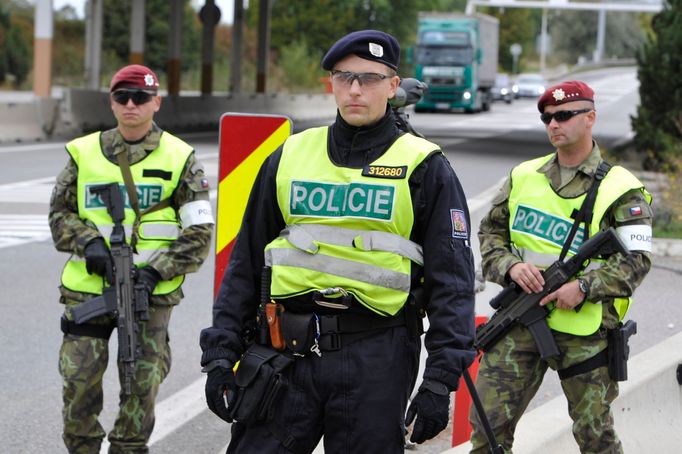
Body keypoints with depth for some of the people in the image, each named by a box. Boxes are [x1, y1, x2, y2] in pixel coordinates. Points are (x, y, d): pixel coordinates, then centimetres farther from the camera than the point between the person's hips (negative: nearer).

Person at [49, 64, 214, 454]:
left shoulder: (180, 159, 3)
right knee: (80, 378, -4)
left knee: (143, 383, 0)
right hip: (89, 286, 1)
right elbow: (60, 213, 13)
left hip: (149, 292, -1)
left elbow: (198, 232, 1)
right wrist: (88, 242, -8)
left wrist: (156, 272, -12)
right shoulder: (85, 153, 8)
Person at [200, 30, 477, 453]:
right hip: (286, 353, 3)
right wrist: (221, 356, 8)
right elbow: (245, 265, 15)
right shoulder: (289, 158, 12)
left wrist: (440, 382, -9)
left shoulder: (424, 168, 3)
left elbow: (451, 282, -1)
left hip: (376, 357, -2)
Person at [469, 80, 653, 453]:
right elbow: (490, 231, 14)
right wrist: (510, 266, -7)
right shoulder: (523, 177, 11)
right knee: (488, 423, -3)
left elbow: (636, 260, -8)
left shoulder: (620, 189, -3)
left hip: (585, 329, -3)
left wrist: (585, 287, -21)